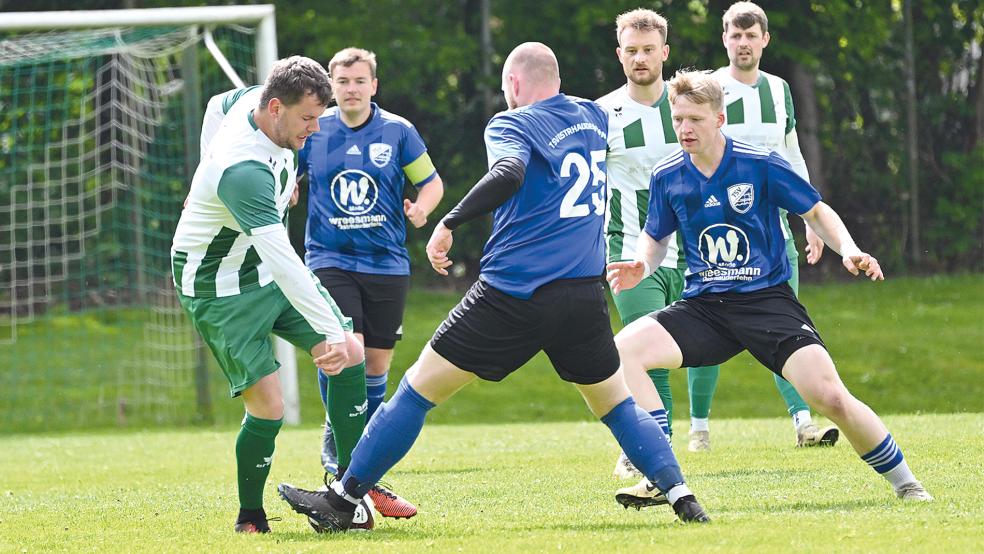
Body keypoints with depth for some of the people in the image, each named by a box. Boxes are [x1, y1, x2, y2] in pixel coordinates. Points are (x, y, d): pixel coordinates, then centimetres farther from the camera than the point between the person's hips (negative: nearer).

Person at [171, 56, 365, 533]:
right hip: (220, 291, -9)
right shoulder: (244, 171, -37)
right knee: (267, 409, -13)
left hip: (266, 268, 9)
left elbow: (218, 106, 15)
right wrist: (333, 332, -46)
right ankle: (250, 519, 9)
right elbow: (282, 263, -43)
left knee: (351, 357, -1)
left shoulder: (256, 98, -11)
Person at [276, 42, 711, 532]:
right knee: (616, 403, 19)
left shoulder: (512, 124, -3)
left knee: (418, 388, 3)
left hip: (513, 295, -5)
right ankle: (682, 498, 1)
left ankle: (343, 499, 6)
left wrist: (449, 223, -21)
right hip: (584, 297, 5)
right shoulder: (592, 117, 14)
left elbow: (509, 173, -24)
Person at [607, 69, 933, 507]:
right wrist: (641, 266, -4)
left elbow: (816, 212, 5)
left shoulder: (760, 165, -7)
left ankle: (903, 483, 2)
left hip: (768, 302, -3)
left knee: (829, 395, -21)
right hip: (703, 307, 3)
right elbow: (655, 238, 18)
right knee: (621, 352, -20)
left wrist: (849, 250, -13)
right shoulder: (666, 177, 2)